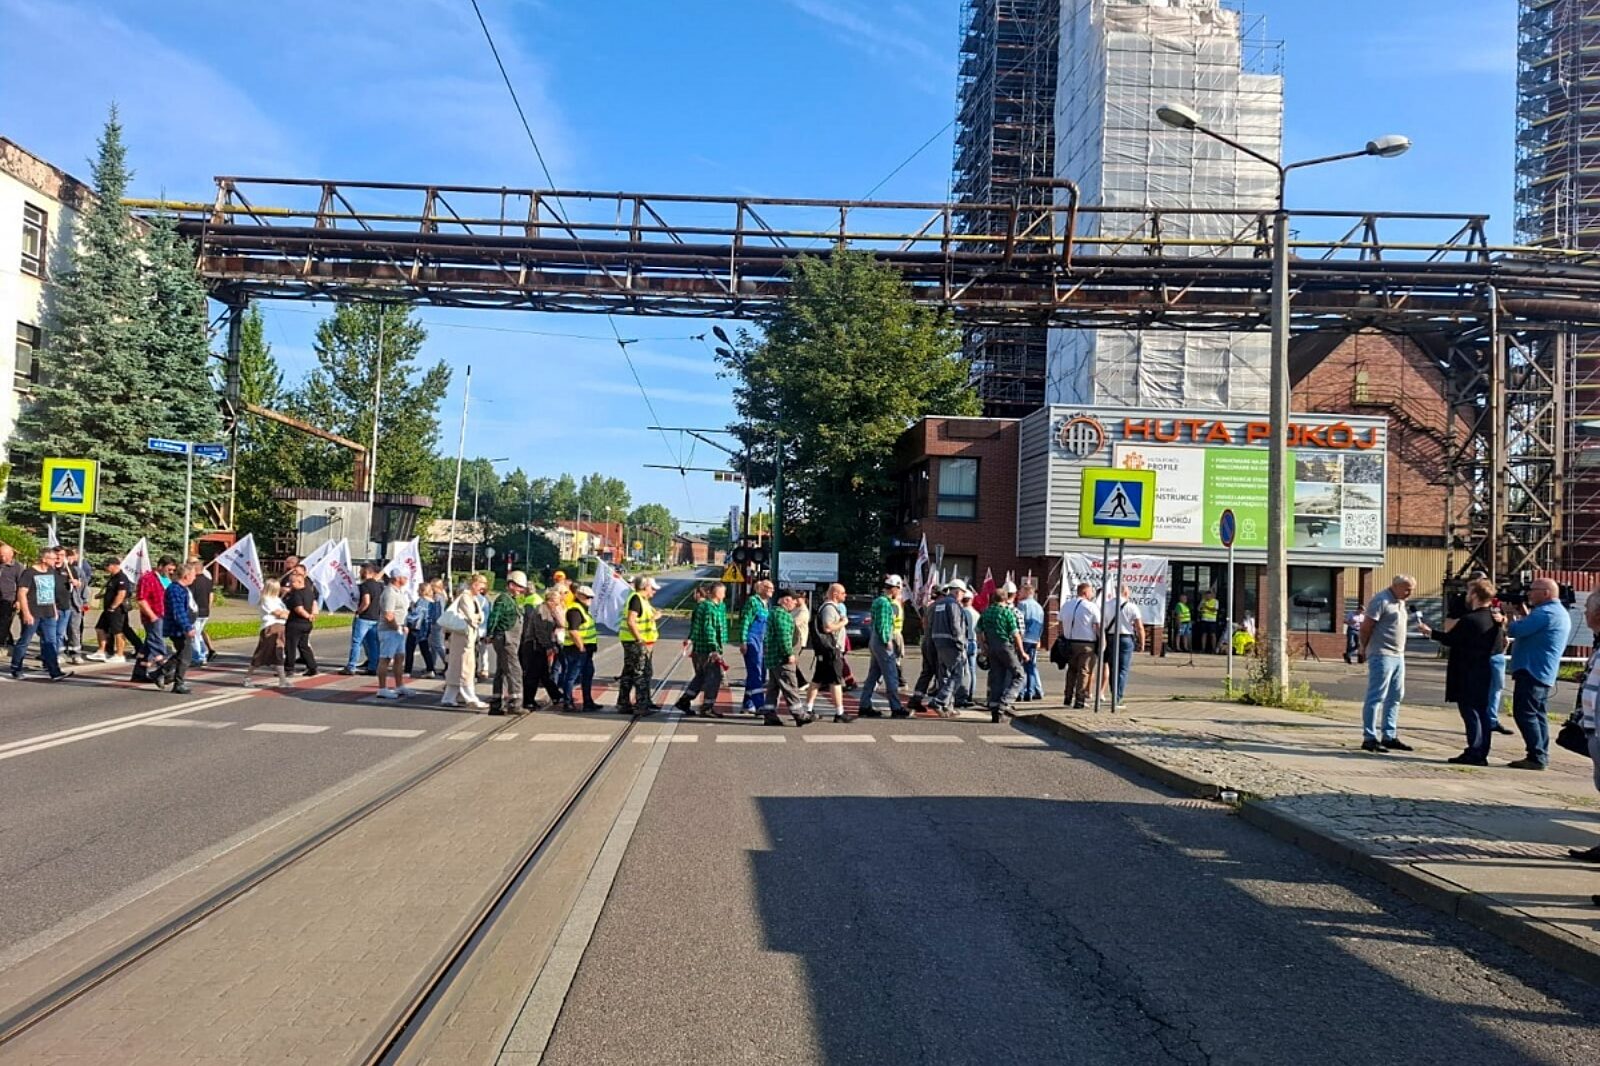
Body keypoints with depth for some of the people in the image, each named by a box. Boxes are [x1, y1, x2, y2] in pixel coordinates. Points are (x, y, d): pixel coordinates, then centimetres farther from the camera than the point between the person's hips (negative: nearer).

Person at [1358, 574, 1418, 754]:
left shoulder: (1400, 602, 16)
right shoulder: (1381, 601, -14)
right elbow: (1366, 626, -14)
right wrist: (1365, 649, -6)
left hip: (1398, 656, 10)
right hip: (1382, 656, -10)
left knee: (1395, 697, 13)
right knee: (1376, 697, -7)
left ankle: (1389, 736, 20)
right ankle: (1369, 738, -4)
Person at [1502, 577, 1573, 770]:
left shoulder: (1545, 613, -18)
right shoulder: (1561, 613, 17)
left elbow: (1514, 631, -21)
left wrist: (1514, 616, -1)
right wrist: (1525, 615, 10)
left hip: (1532, 672, -11)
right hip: (1546, 674, 11)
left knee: (1524, 713, -8)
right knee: (1538, 714, 13)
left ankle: (1537, 757, -9)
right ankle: (1542, 756, 15)